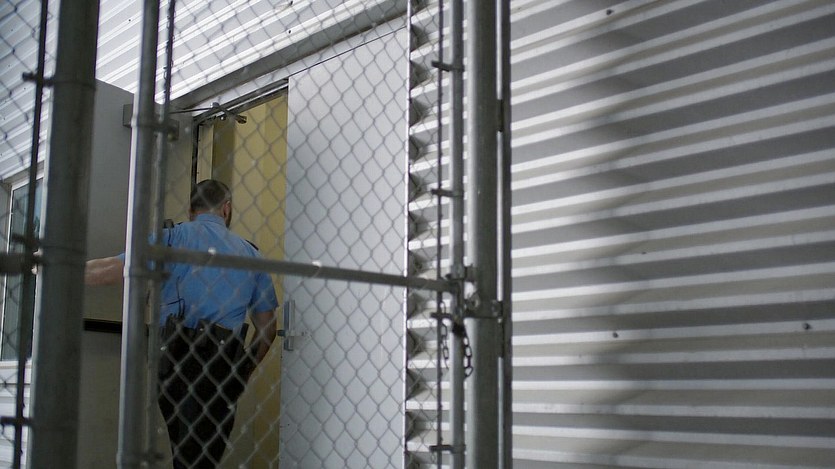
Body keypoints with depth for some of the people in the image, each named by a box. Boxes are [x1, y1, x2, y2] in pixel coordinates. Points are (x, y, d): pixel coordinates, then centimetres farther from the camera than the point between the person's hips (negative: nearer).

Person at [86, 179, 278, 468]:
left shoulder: (175, 237, 5)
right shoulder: (250, 253, 15)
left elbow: (114, 269, -5)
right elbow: (267, 329, 15)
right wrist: (243, 372, 25)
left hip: (175, 356, -1)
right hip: (223, 365, 1)